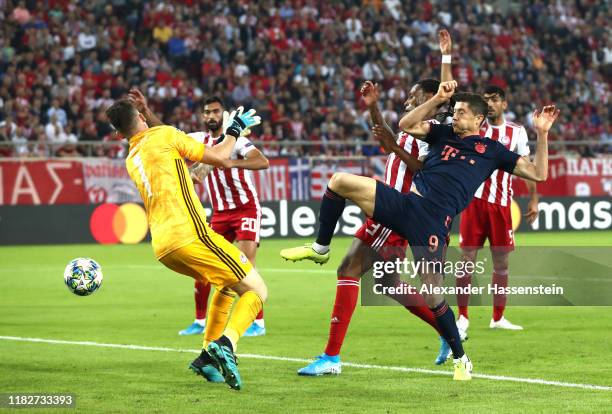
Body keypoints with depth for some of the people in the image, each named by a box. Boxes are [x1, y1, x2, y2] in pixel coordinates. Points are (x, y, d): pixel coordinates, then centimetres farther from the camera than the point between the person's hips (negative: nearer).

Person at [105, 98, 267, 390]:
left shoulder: (131, 160, 22)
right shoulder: (164, 134, 3)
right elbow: (219, 159, 3)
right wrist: (234, 130, 17)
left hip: (162, 249, 8)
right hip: (190, 235, -7)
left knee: (229, 285, 28)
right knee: (256, 290, -1)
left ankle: (208, 356, 15)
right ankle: (226, 343, -27)